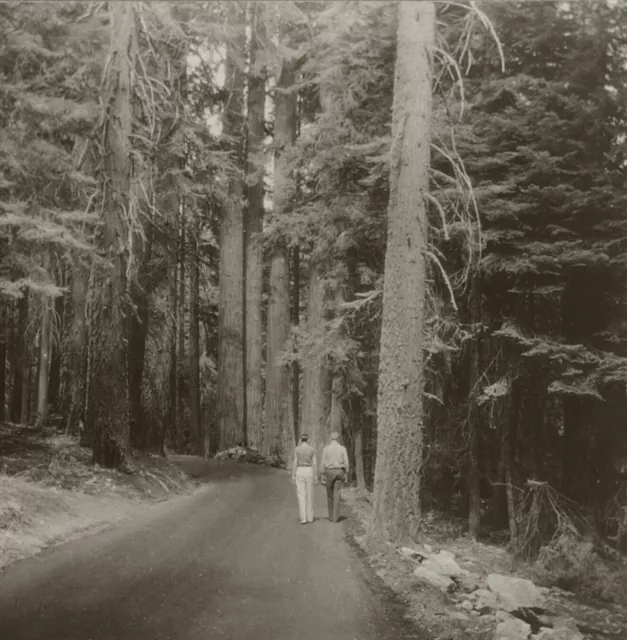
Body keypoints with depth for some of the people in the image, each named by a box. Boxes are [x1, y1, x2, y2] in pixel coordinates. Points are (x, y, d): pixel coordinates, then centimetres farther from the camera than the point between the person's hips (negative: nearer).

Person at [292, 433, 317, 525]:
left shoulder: (297, 449, -3)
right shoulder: (312, 449, -1)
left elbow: (295, 463, -5)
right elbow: (314, 463, -1)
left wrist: (293, 476, 1)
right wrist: (315, 476, 4)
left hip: (299, 472, -1)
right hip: (309, 472, 1)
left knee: (301, 495, 0)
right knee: (309, 495, 11)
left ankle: (303, 518, -9)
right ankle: (309, 517, 15)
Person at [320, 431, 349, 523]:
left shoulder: (326, 448, -3)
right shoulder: (342, 448, -2)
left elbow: (323, 463, -5)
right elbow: (346, 463, -3)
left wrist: (323, 476, 1)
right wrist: (346, 475, 6)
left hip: (329, 472, 0)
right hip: (339, 472, 0)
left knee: (330, 495, 13)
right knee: (337, 495, 0)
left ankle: (331, 516, 16)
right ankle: (335, 517, -6)